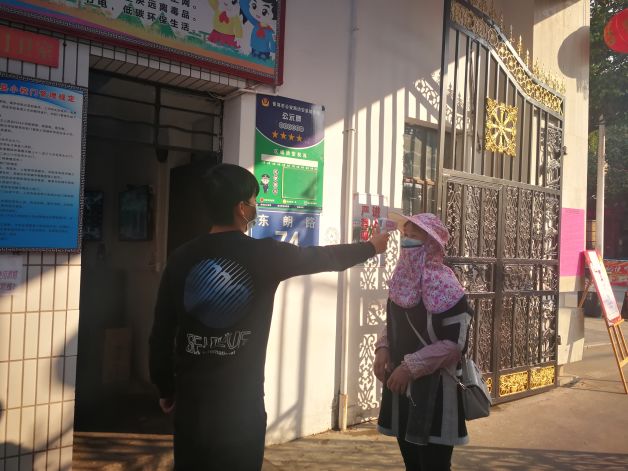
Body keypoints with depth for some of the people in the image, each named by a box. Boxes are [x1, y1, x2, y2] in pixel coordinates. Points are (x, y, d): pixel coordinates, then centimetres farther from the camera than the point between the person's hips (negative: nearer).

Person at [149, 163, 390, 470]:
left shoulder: (182, 258, -4)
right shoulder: (264, 255, -10)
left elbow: (161, 332, 0)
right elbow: (325, 257, 5)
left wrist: (165, 389, 13)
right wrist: (371, 247, 22)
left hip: (191, 396, 3)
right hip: (242, 399, -3)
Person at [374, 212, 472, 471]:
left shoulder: (441, 281, -17)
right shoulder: (403, 278, 5)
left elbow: (455, 341, -18)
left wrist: (411, 366, -19)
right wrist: (383, 348, -2)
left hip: (433, 389, -7)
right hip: (402, 386, 7)